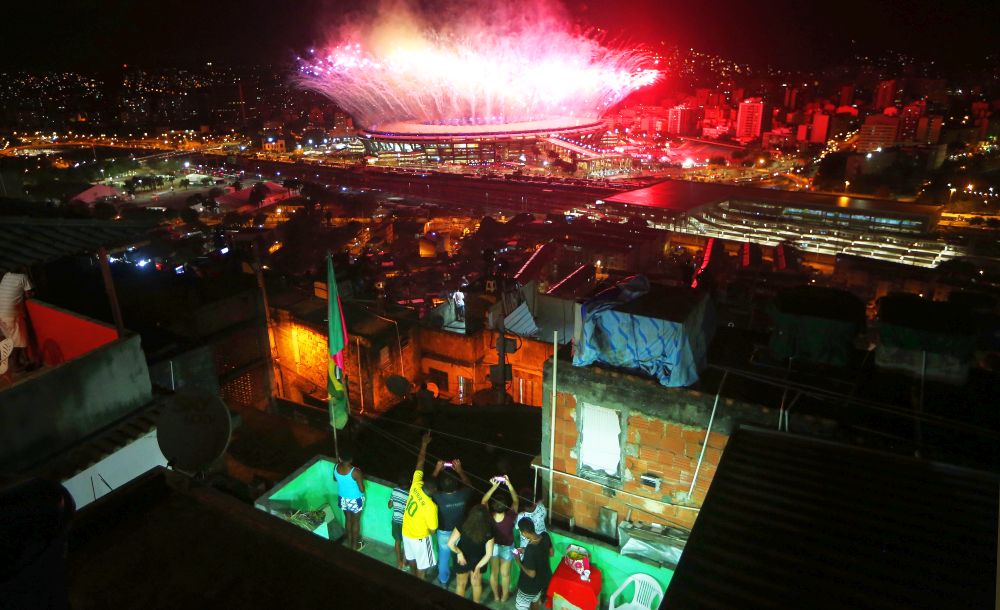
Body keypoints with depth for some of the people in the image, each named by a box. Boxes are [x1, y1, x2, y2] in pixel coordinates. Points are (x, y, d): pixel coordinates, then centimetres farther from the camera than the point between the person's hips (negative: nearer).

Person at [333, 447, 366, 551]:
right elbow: (362, 490, -25)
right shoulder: (355, 472, -34)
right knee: (356, 521, 19)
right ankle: (355, 545, 36)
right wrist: (361, 478, -7)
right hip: (355, 500, -5)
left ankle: (349, 541, 45)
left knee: (348, 519, 26)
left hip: (343, 499, 5)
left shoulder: (336, 467, -18)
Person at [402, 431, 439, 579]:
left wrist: (424, 444, -5)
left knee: (411, 558, 30)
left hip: (406, 532, 7)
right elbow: (432, 529, -22)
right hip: (419, 537, -7)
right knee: (421, 565, 16)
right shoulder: (431, 506, -35)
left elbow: (419, 464, -11)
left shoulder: (416, 486, -21)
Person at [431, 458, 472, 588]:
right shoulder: (462, 495, -28)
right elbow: (468, 484, -4)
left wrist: (437, 470, -13)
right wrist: (459, 470, -6)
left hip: (444, 533, -1)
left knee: (444, 557, 22)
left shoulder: (438, 497, -32)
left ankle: (443, 581, 43)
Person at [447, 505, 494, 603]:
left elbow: (450, 544, -28)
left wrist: (459, 553, -14)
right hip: (478, 561, 1)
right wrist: (478, 567, -14)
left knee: (461, 584, 25)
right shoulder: (488, 531, -27)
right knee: (477, 584, 28)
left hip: (463, 559, -1)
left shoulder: (463, 525, -31)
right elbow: (489, 554, -23)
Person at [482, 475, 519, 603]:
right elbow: (515, 501, -20)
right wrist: (509, 485, -25)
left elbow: (484, 501, -16)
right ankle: (504, 596, 43)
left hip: (493, 546, 1)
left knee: (494, 572, 24)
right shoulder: (510, 517, -35)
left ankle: (496, 595, 45)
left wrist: (494, 486, -22)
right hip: (507, 548, -1)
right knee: (505, 574, 22)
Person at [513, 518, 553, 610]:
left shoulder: (530, 549, -38)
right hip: (544, 578, 7)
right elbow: (550, 553, 2)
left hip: (531, 585, -7)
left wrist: (518, 561, -15)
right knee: (536, 600, 34)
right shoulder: (545, 536, -18)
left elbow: (531, 574, -29)